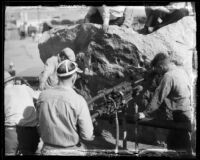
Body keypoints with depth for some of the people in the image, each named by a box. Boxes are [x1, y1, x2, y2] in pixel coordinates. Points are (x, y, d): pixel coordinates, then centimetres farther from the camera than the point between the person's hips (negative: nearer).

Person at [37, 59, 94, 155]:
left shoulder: (43, 96, -8)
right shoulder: (78, 101, -18)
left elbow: (41, 124, 4)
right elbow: (87, 136, -15)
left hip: (48, 150, 4)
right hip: (72, 151, -3)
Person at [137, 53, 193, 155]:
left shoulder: (168, 76, -18)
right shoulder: (180, 69, 7)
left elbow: (158, 98, -16)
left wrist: (145, 113, -11)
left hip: (182, 115, -9)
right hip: (189, 109, 9)